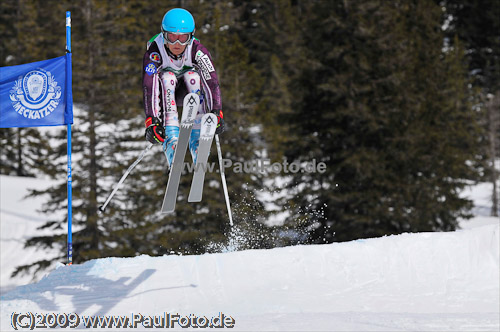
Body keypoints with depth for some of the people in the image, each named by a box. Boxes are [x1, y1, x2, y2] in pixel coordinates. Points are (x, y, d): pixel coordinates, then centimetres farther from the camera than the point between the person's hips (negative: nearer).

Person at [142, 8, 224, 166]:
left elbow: (212, 80, -31)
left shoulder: (197, 49, -25)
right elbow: (148, 86, -39)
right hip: (165, 93, -1)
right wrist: (151, 120, -50)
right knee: (167, 76, -32)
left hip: (187, 92, 1)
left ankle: (197, 139, -33)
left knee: (192, 75, -29)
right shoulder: (154, 51, -29)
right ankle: (171, 139, -42)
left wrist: (216, 111, -44)